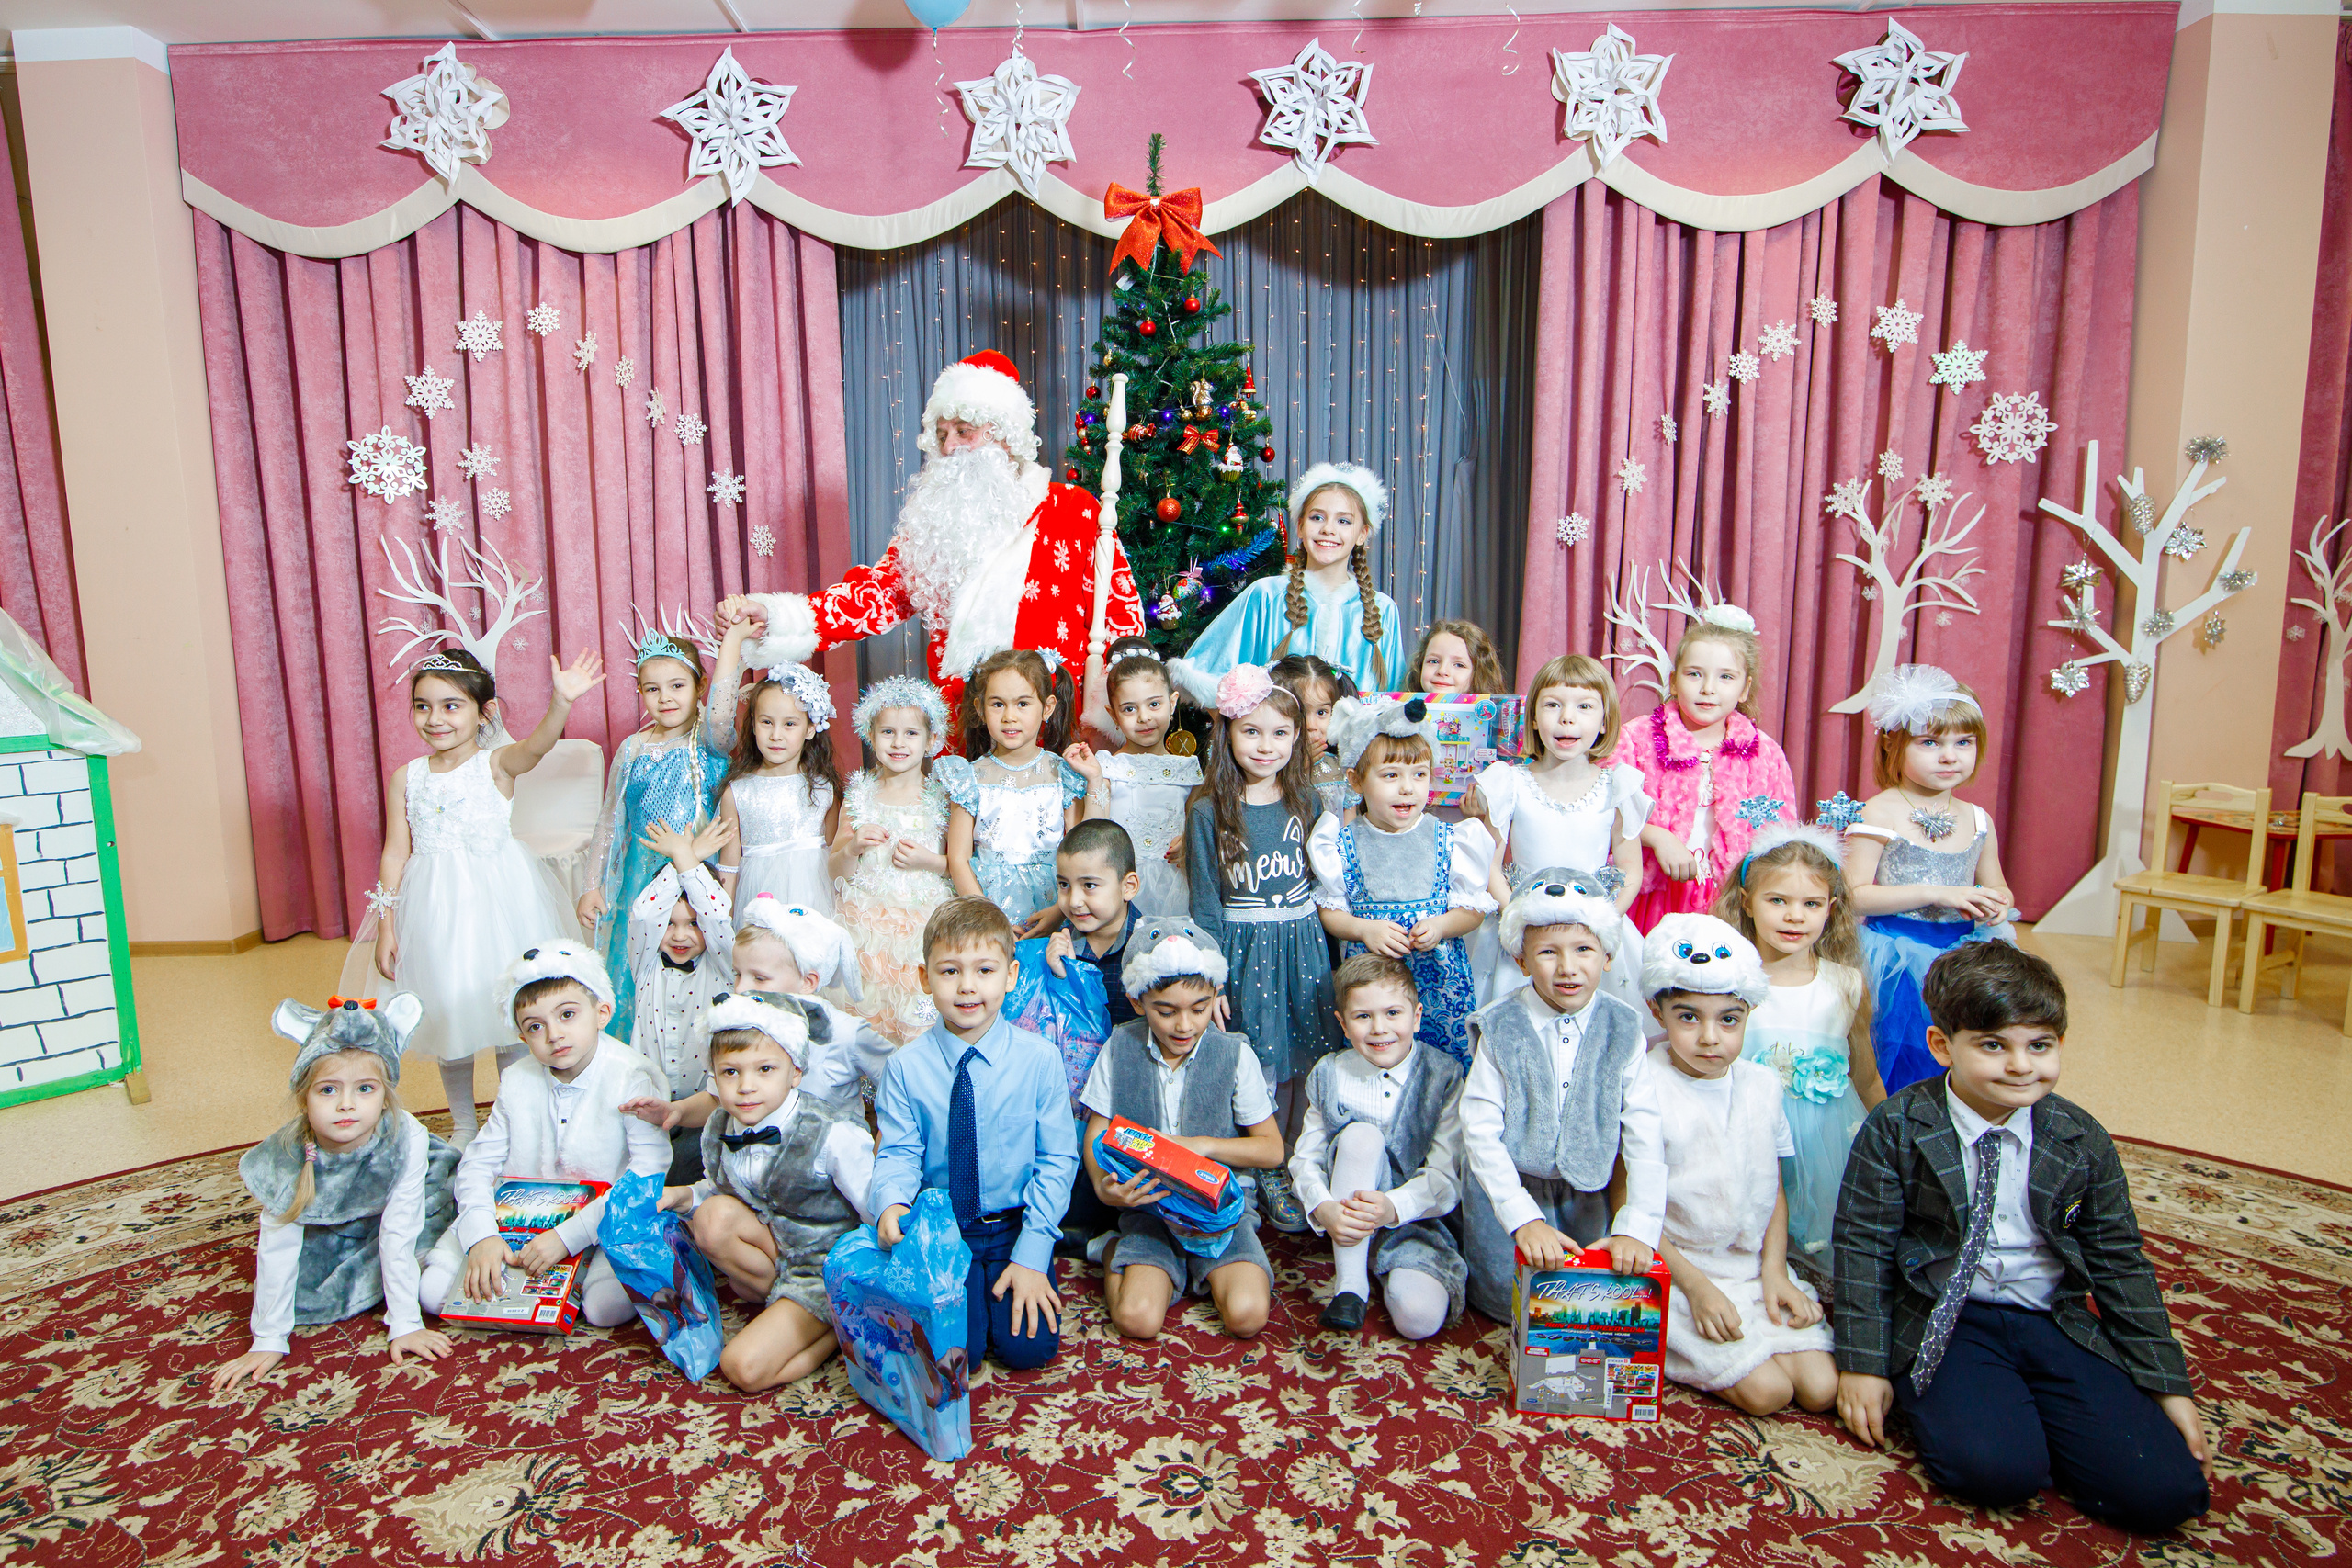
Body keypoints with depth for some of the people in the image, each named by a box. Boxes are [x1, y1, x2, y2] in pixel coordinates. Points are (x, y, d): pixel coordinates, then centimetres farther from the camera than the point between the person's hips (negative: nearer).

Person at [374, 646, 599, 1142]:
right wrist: (386, 925, 1)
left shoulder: (497, 763, -7)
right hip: (435, 907, 3)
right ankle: (462, 1124, 30)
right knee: (449, 1013, 12)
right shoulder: (406, 777, 3)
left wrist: (561, 701, -49)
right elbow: (395, 853, 4)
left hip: (498, 901, -3)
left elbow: (537, 745, -29)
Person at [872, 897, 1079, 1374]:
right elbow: (898, 1154, -3)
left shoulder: (1039, 1059, -7)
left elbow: (1057, 1160, -4)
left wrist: (1031, 1254, -11)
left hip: (1015, 1227, 0)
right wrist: (891, 1203, -27)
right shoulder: (906, 1067, -5)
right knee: (951, 1348, -17)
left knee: (1029, 1346, -15)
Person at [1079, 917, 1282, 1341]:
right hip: (1147, 1204, 0)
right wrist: (1104, 1188, -18)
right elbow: (1094, 1136, 3)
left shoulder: (1235, 1055, -5)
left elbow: (1272, 1148, -1)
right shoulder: (1120, 1049, -2)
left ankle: (1205, 1269, 9)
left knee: (1246, 1316, -22)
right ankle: (1118, 1257, 9)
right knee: (1137, 1319, -22)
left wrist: (1201, 1145, -15)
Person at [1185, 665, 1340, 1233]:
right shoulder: (1209, 809, -6)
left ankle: (1283, 1173, 26)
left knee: (1298, 1065, 8)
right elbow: (1204, 902, -5)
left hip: (1303, 948, 3)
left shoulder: (1306, 801, 3)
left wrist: (1326, 958, 8)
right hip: (1242, 951, -3)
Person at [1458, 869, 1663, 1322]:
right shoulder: (1500, 1030, -12)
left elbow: (1646, 1137, -11)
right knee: (1512, 1302, -5)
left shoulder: (1623, 1033, -7)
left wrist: (1637, 1228, -22)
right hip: (1508, 1184, -2)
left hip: (1588, 1195, 2)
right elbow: (1480, 1132, -15)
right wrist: (1524, 1218, -24)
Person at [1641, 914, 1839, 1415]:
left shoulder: (1761, 1086, 3)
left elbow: (1774, 1190, 10)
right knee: (1766, 1391, -16)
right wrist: (1697, 1285, -16)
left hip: (1754, 1266, 5)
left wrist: (1774, 1271, -3)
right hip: (1678, 1270, -5)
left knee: (1822, 1388, -8)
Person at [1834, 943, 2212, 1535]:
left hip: (2057, 1324, 4)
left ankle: (2024, 1411, 9)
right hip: (1942, 1324, -4)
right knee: (1993, 1468, -27)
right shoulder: (1896, 1128, -9)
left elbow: (2120, 1265, 10)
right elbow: (1864, 1246, -6)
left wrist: (2169, 1386, 7)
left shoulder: (2083, 1141, 2)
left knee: (2162, 1491, -14)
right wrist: (1864, 1363, -8)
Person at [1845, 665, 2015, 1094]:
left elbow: (1997, 887, 21)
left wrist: (1997, 905, -2)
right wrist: (1934, 894, -19)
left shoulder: (1977, 821, 8)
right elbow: (1854, 895, -15)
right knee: (1901, 1076, -2)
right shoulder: (1880, 814, -10)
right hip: (1896, 960, -5)